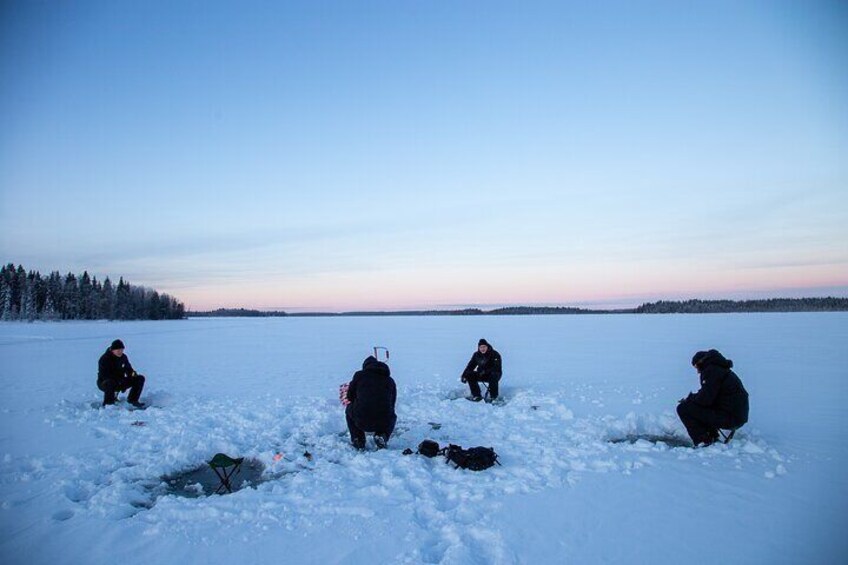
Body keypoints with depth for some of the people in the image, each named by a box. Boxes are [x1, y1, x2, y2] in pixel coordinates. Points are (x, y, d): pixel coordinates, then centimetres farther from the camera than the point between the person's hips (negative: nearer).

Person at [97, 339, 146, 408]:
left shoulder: (123, 357, 2)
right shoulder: (104, 359, -18)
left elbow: (128, 369, 12)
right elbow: (104, 375, -22)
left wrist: (132, 373, -13)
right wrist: (119, 380, -30)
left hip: (120, 382, 6)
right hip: (104, 383, -6)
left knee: (140, 378, -6)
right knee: (110, 383, -42)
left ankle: (132, 400, 1)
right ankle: (108, 404, -21)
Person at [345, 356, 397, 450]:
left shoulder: (359, 375, 10)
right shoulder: (390, 380, 17)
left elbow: (350, 397, 19)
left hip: (361, 422, -1)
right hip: (384, 423, 1)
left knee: (349, 409, 33)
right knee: (392, 416, 38)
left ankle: (358, 440, 19)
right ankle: (382, 436, 9)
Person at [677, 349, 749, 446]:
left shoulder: (711, 370, -11)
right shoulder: (720, 369, 19)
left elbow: (705, 399, -18)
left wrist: (689, 399, 0)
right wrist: (692, 398, 12)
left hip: (730, 418, -10)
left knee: (683, 408, -10)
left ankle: (704, 442, -8)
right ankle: (712, 438, 19)